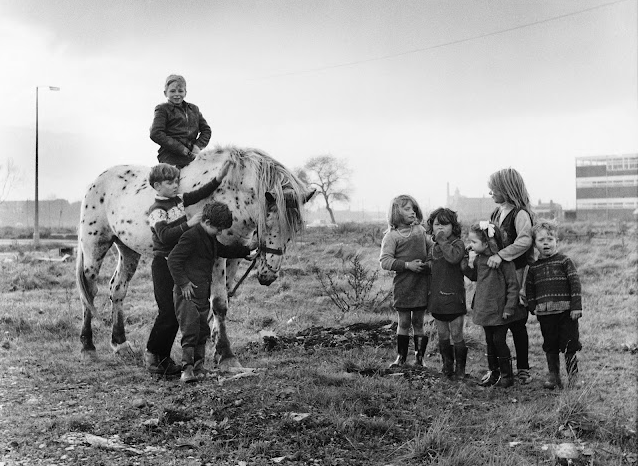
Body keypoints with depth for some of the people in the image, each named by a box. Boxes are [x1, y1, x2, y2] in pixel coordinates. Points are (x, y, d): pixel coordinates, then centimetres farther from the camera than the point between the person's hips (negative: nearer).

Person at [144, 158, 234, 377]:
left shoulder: (178, 200, 9)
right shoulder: (156, 211, -15)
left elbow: (200, 194, 15)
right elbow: (164, 235, -29)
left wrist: (218, 178, 3)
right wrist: (189, 223, -35)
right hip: (164, 265, -8)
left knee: (178, 312, 9)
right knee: (168, 313, -6)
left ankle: (164, 357, 18)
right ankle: (152, 354, 9)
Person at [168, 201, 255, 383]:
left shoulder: (210, 239, 16)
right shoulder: (191, 237, -14)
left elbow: (223, 250, 35)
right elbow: (173, 259, -18)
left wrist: (247, 251, 33)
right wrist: (183, 283, -19)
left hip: (203, 292, 9)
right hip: (188, 292, -9)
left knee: (203, 330, 11)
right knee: (190, 329, -12)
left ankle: (198, 366, 21)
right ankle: (187, 368, -10)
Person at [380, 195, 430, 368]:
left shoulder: (420, 230, 10)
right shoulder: (391, 236, -5)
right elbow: (385, 261, -12)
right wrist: (407, 265, -19)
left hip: (422, 284, 3)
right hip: (403, 286, -3)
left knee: (418, 322, 8)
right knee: (404, 323, 4)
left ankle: (419, 357, 16)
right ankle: (401, 357, 17)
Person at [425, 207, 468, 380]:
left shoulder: (457, 243, -8)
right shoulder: (433, 248, 12)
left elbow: (454, 257, -30)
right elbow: (429, 266, 25)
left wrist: (442, 240, -24)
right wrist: (427, 264, 4)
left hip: (454, 298, -6)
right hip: (436, 299, 6)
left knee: (456, 335, 1)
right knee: (442, 336, 12)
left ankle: (460, 368, 13)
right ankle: (447, 366, 23)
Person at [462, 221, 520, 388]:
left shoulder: (503, 260, -18)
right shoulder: (478, 258, 3)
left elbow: (513, 285, -15)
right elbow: (473, 277, 16)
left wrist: (509, 308, -16)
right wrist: (469, 263, -4)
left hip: (499, 310, -7)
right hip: (484, 308, 7)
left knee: (499, 340, 0)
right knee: (489, 341, 15)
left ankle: (507, 375, 12)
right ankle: (493, 372, 28)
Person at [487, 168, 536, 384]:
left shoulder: (520, 213, -14)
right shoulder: (498, 212, 13)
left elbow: (525, 240, -29)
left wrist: (501, 255, -34)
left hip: (514, 273, -8)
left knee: (516, 323, 0)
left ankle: (523, 368, 13)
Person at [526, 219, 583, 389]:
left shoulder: (564, 261, -3)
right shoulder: (534, 268, 8)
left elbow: (575, 284, -6)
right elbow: (529, 289, 17)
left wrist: (576, 306, -11)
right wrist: (533, 307, 6)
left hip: (565, 311, -4)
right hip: (544, 313, 4)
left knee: (569, 345, 0)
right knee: (550, 346, 10)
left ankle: (573, 376, 10)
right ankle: (553, 375, 19)